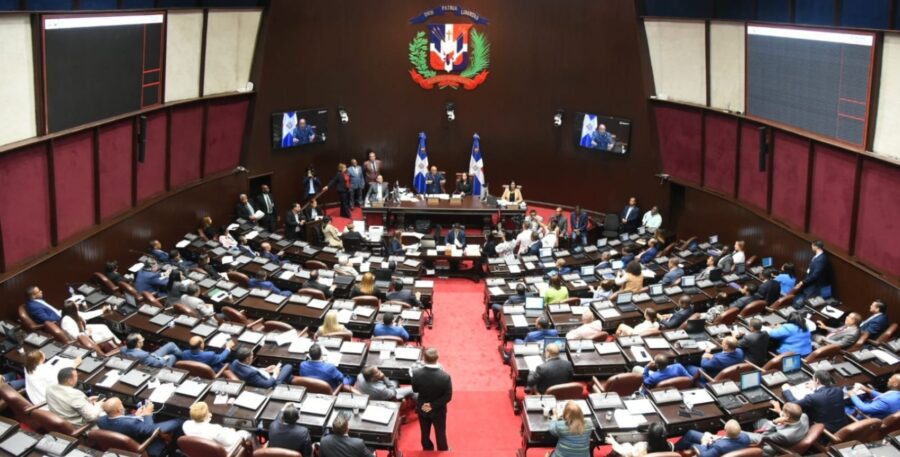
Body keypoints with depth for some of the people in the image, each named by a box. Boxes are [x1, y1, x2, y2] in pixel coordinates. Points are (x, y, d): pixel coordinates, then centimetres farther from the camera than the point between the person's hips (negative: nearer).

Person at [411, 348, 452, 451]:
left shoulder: (416, 373, -26)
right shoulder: (445, 376, -31)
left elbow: (415, 390, -8)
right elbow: (448, 397, -23)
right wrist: (433, 405, -16)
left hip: (422, 409, 2)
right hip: (438, 411, -2)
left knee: (425, 433, 25)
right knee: (440, 433, 24)